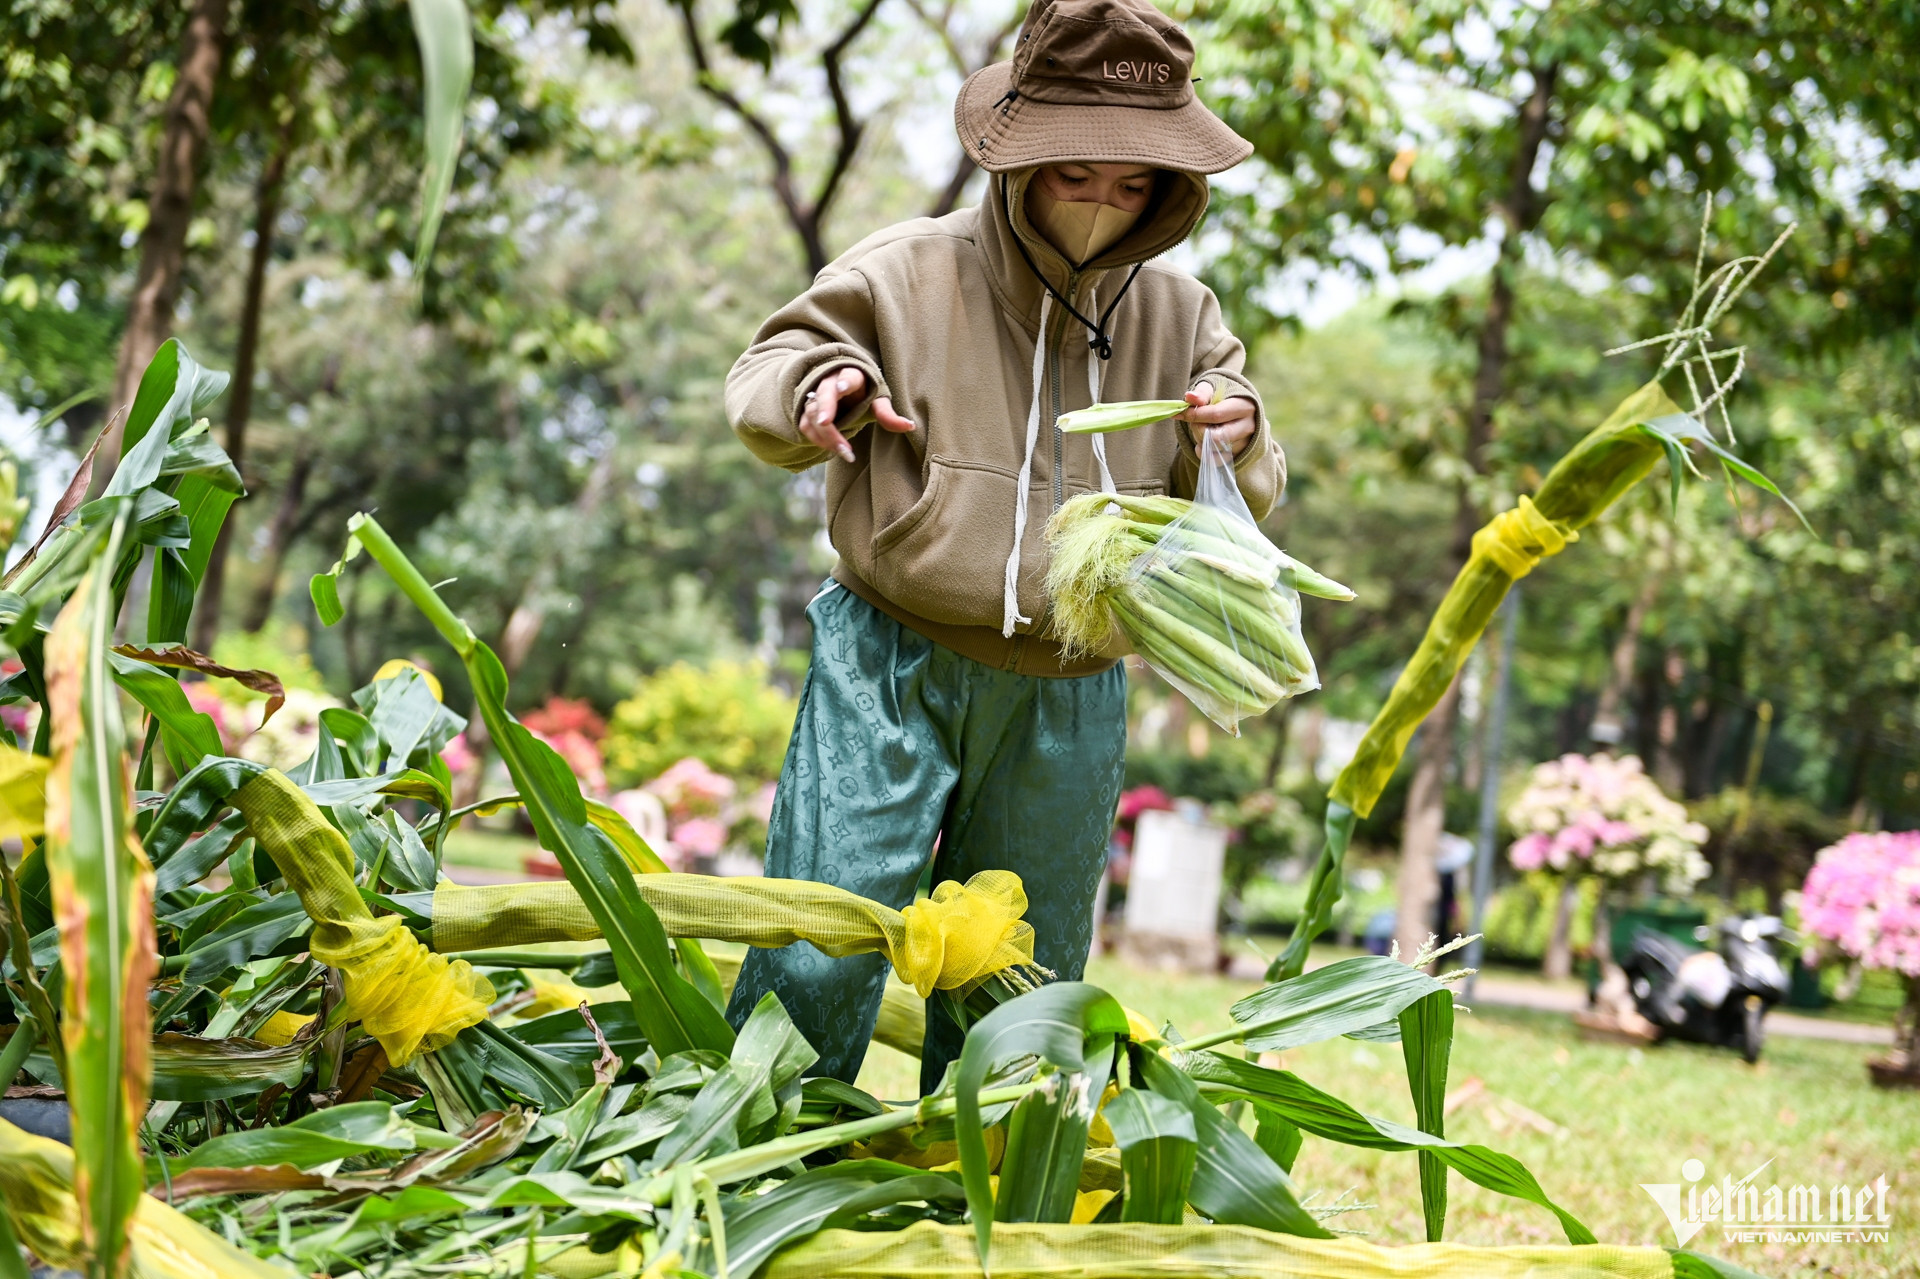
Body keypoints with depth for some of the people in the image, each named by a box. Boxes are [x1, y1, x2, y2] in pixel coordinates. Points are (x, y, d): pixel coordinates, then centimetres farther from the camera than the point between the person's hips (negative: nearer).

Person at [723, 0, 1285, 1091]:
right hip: (891, 668, -3)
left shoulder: (1181, 317, 7)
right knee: (822, 952, -10)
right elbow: (763, 375, 4)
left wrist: (1241, 443, -11)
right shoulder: (908, 273, -3)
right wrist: (816, 387, -20)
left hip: (1069, 703, 4)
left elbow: (1236, 511, 12)